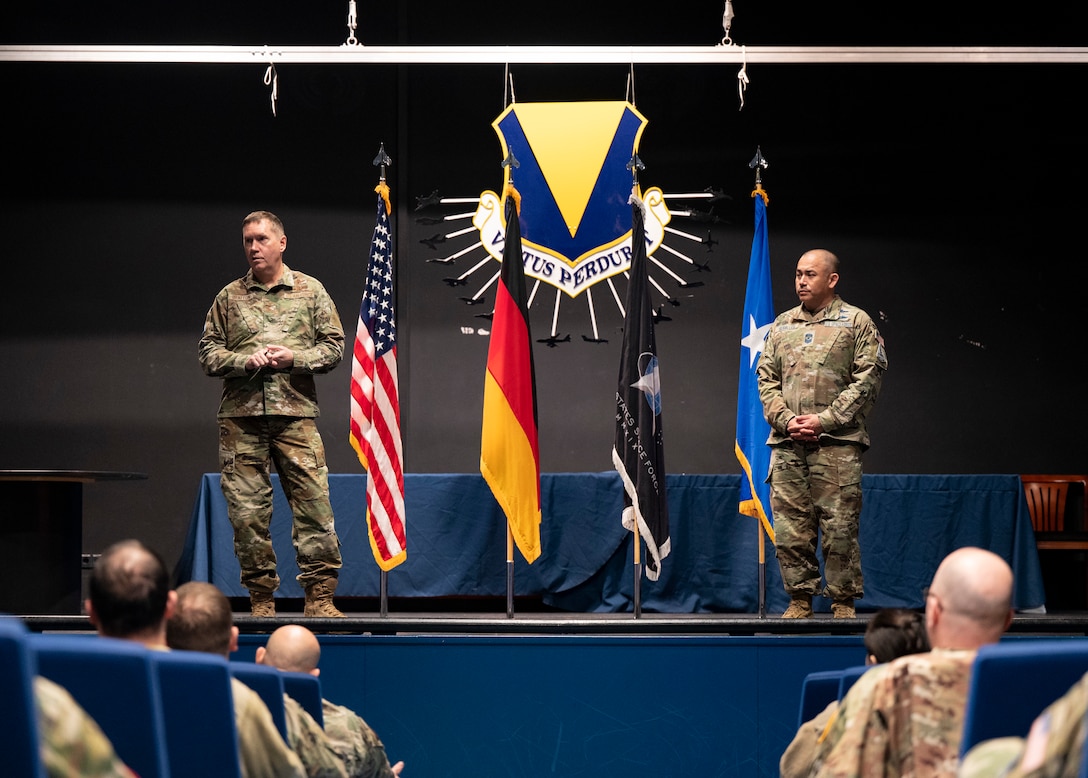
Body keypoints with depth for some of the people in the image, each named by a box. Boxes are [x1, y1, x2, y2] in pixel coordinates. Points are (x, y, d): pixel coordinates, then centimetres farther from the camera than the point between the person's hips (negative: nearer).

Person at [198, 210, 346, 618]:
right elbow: (209, 352, 11)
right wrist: (246, 361, -7)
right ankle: (261, 598, 8)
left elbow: (334, 346, 9)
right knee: (247, 511, -1)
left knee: (313, 502, -8)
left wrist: (294, 358, -8)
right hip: (241, 418, 1)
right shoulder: (229, 297, 13)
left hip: (295, 414, -1)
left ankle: (319, 596, -3)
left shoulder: (311, 291, 11)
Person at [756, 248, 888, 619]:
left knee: (839, 526, -5)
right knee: (790, 527, 2)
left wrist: (825, 421, -11)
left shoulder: (856, 322, 4)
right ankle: (800, 599, 10)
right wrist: (786, 420, -2)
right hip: (786, 443, 4)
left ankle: (843, 602, 3)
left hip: (837, 443, -4)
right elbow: (766, 378, 15)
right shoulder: (782, 325, 18)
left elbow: (867, 380, -4)